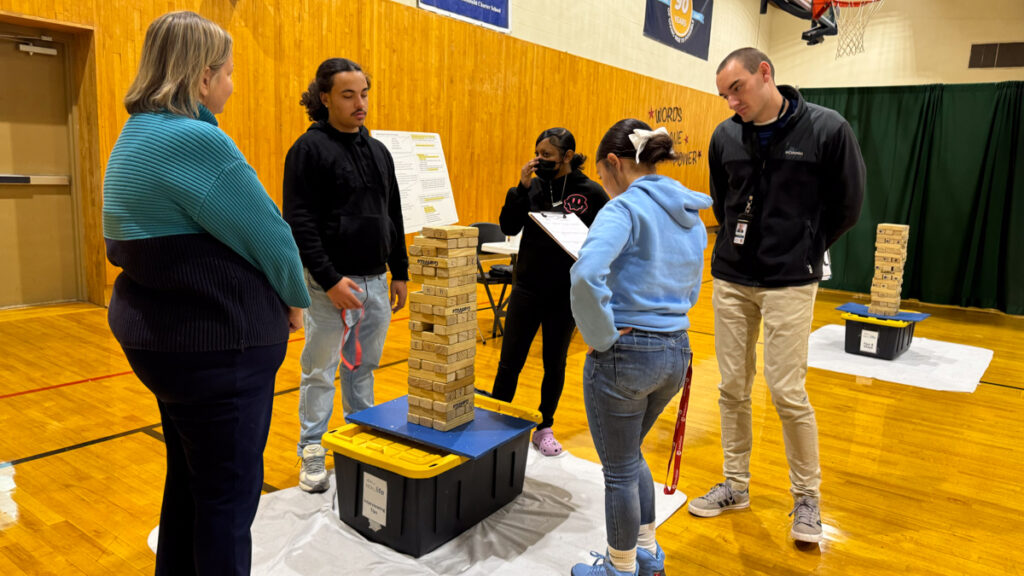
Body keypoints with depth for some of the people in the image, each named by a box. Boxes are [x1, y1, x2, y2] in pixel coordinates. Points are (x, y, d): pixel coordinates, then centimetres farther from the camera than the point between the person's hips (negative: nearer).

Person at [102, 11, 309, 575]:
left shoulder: (134, 138, 11)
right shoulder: (198, 140, -20)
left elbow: (123, 242, 15)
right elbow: (268, 236, -18)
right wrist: (294, 297, 1)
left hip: (156, 333, 10)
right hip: (217, 344, -10)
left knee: (188, 475, 23)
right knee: (229, 490, 5)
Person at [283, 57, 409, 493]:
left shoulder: (378, 151, 12)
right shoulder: (310, 149, -8)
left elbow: (394, 217, 16)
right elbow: (299, 223, -15)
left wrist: (400, 272, 12)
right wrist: (330, 280, -19)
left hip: (375, 281, 6)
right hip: (331, 282, -6)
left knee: (364, 368, 15)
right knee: (320, 371, 5)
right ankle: (312, 454, 20)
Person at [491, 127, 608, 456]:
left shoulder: (591, 193, -5)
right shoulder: (534, 186, 1)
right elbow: (508, 228, -6)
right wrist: (522, 187, -14)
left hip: (565, 295, -1)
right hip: (527, 289, 2)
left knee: (554, 364, 13)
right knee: (509, 363, 6)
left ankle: (545, 428, 30)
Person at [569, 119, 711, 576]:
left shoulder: (625, 208, -17)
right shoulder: (692, 216, 9)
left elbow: (586, 276, -33)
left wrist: (601, 337, -20)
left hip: (625, 355, -8)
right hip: (675, 354, 8)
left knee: (620, 469, 13)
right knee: (630, 455, 28)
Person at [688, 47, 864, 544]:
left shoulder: (827, 129, -9)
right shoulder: (725, 137, 2)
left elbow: (848, 204, 1)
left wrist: (802, 251, 6)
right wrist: (742, 245, 12)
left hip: (789, 283, -4)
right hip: (731, 279, 4)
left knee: (787, 391, -3)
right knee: (733, 387, 9)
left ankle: (806, 497, 19)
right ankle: (735, 486, 26)